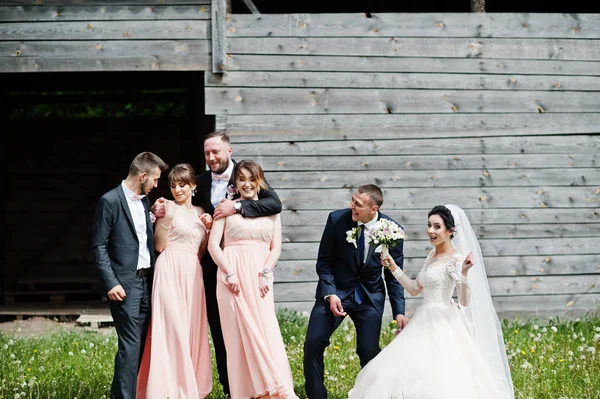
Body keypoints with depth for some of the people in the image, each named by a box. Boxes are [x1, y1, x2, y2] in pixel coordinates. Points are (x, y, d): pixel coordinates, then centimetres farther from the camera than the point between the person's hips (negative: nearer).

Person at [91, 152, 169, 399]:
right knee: (130, 345, -10)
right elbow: (99, 246, -10)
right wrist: (111, 283, -15)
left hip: (146, 280, 7)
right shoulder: (110, 201, -8)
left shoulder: (144, 201, 14)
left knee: (140, 344, 8)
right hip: (124, 283, -7)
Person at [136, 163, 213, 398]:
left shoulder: (200, 212, 17)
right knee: (172, 328, -10)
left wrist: (209, 228, 5)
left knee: (192, 329, 5)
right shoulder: (169, 207, 1)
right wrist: (166, 219, -18)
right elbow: (159, 245, -6)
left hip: (193, 274, 6)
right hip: (171, 271, -6)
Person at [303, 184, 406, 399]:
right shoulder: (337, 219, -13)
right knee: (313, 343, -10)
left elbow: (394, 275, -1)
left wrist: (399, 311, -8)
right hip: (335, 291, 0)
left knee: (369, 352, -7)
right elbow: (324, 262, -4)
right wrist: (330, 294, -18)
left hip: (370, 297, 0)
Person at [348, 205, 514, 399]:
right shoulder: (432, 256, 13)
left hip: (443, 326, -8)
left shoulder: (455, 259, -11)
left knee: (437, 380, -16)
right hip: (424, 323, 8)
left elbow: (464, 301, -16)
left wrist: (464, 273, -30)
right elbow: (414, 289, 21)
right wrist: (393, 267, 15)